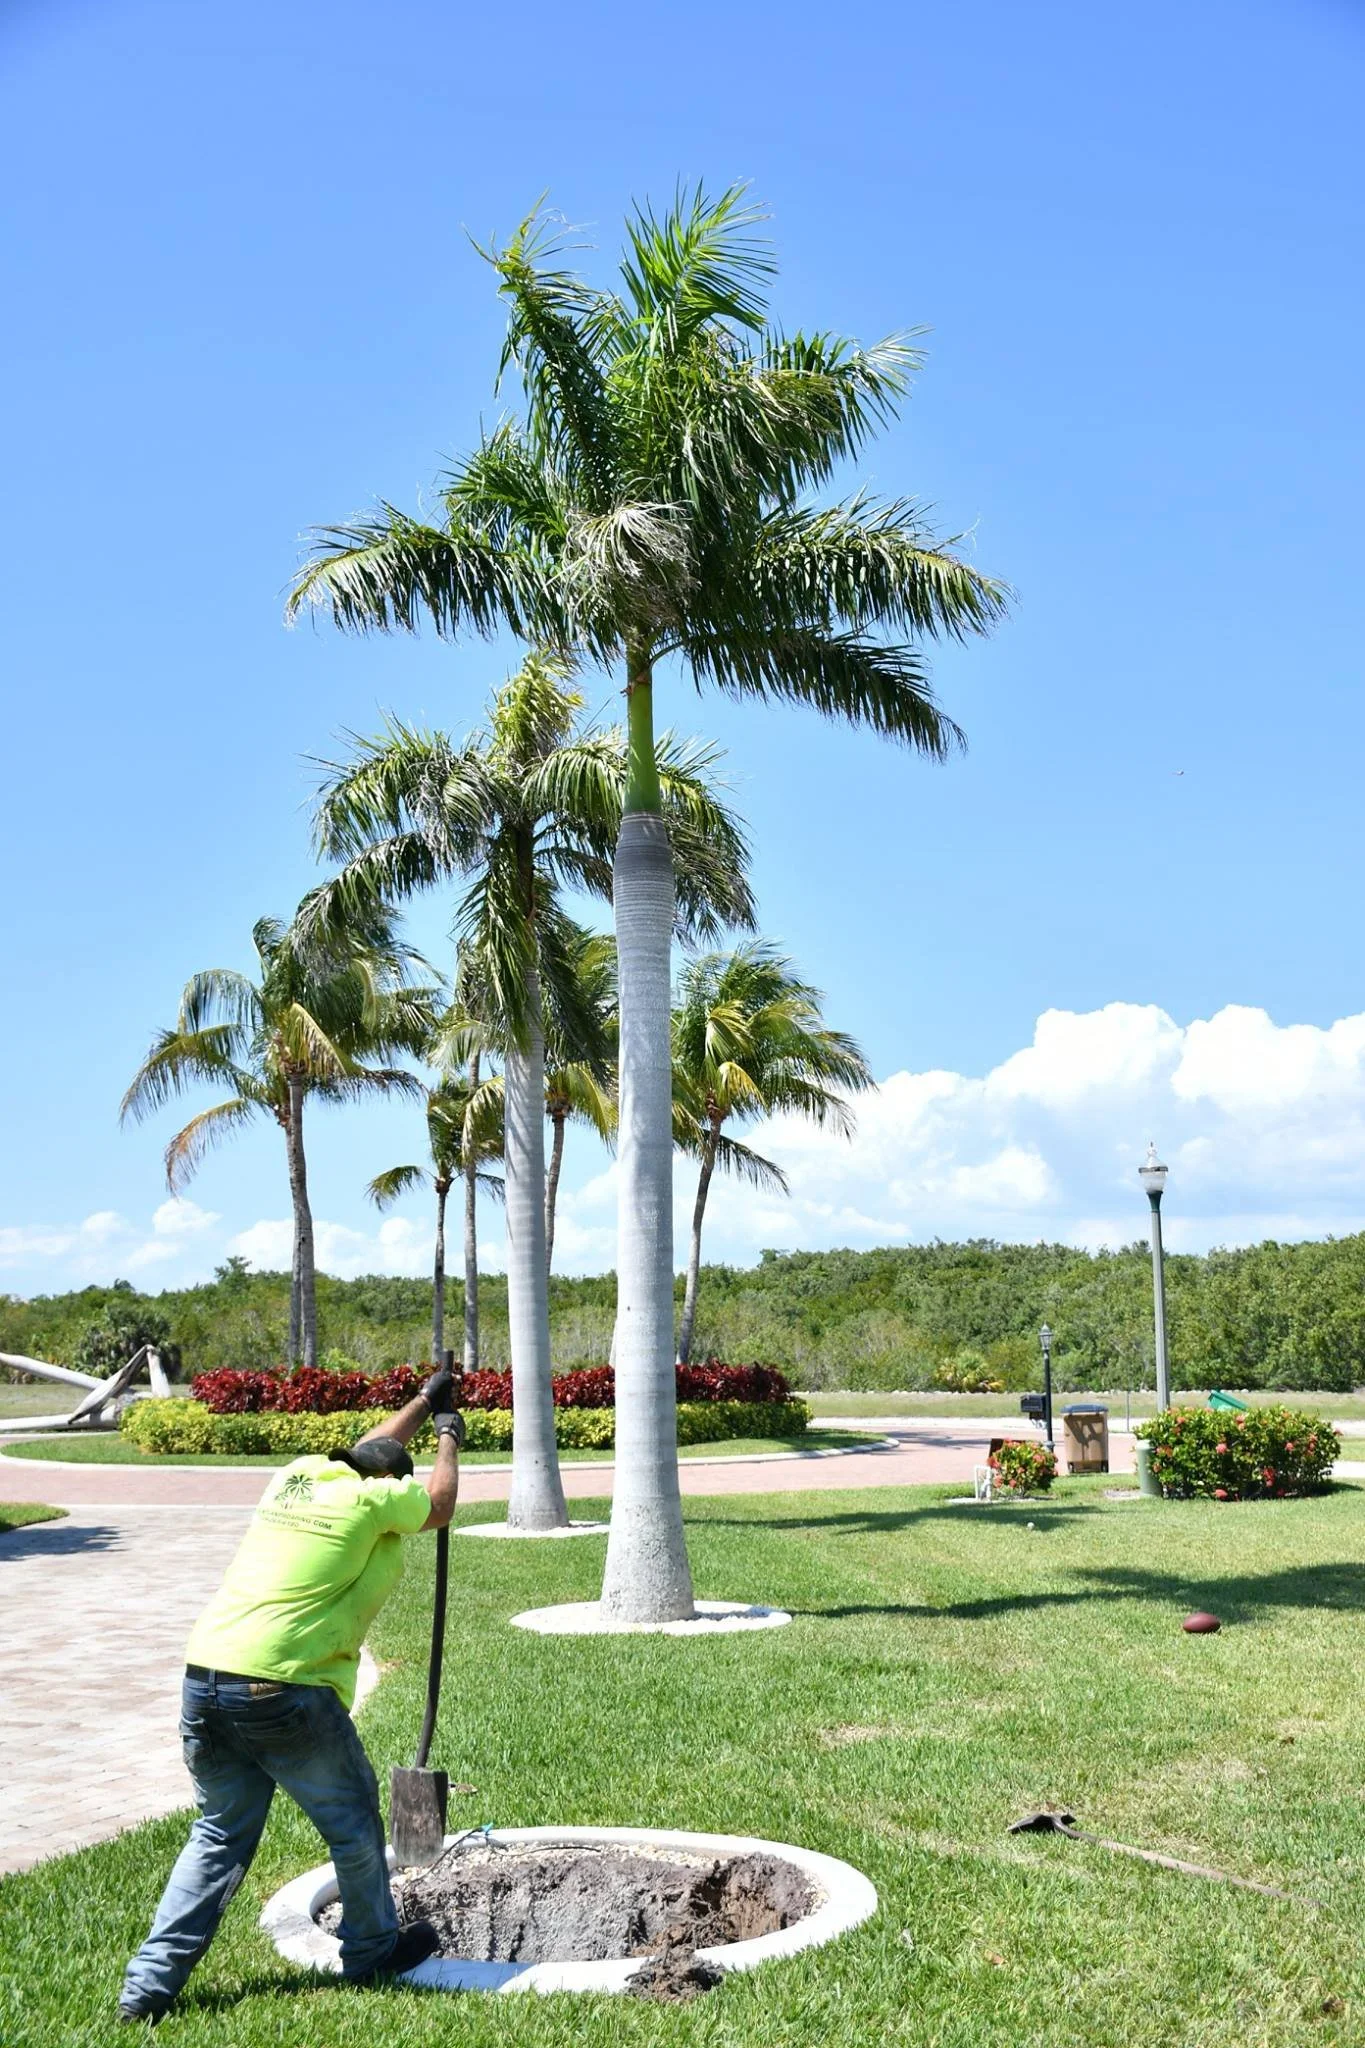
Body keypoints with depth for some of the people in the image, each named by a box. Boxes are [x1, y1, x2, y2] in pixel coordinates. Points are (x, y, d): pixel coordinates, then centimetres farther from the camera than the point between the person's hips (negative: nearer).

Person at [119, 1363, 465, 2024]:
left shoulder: (298, 1474, 16)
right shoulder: (375, 1499, -3)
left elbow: (366, 1451, 36)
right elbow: (440, 1504, 17)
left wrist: (423, 1403, 46)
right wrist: (448, 1439, 32)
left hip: (204, 1676, 7)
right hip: (283, 1690, -7)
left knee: (219, 1833, 18)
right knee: (352, 1821, 14)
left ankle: (149, 1983, 16)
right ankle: (372, 1950, 30)